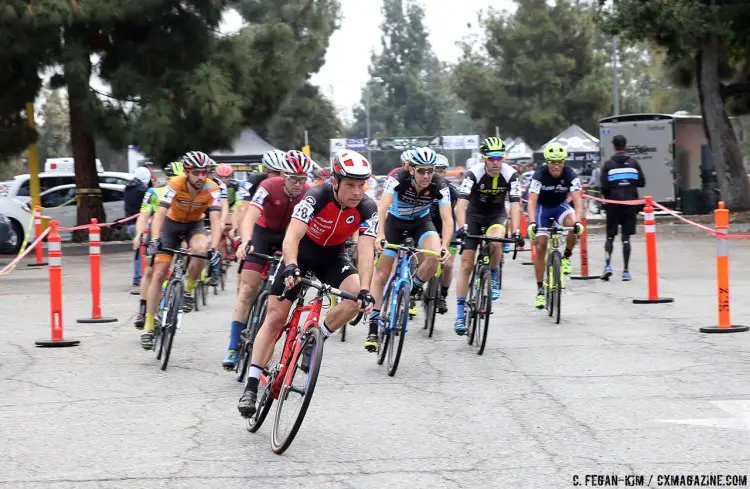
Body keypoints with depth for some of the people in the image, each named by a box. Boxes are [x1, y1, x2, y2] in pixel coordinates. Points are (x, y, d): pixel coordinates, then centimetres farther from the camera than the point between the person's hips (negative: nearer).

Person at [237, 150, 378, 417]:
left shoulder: (367, 208, -23)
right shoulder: (317, 196, -31)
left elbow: (366, 251, -30)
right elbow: (292, 236, -41)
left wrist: (365, 290, -44)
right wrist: (291, 267, -59)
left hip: (332, 255, 2)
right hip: (302, 251, -2)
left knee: (356, 298, -26)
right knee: (275, 317, -9)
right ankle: (251, 385, -5)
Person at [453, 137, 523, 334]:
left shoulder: (510, 174, -20)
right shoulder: (474, 173, -24)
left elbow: (515, 205, -24)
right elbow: (461, 204, -32)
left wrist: (516, 231, -38)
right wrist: (461, 227, -48)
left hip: (496, 215, 1)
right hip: (474, 215, -1)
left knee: (495, 242, -34)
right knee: (466, 264, -8)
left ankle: (494, 277, -4)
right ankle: (460, 313, -2)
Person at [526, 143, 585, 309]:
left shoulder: (571, 175, -22)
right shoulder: (539, 175, -25)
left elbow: (577, 200, -31)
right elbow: (532, 201, -33)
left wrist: (577, 221, -48)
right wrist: (532, 223, -49)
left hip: (561, 205, 1)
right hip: (542, 207, -1)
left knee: (572, 224, -34)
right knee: (540, 247, -8)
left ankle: (566, 258, -8)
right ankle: (540, 290, 1)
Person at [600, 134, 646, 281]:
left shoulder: (608, 164, -5)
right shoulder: (633, 163, 2)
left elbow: (604, 186, -10)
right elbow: (642, 183, 3)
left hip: (613, 203, -1)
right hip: (630, 203, 1)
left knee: (610, 236, 10)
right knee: (626, 237, 4)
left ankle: (608, 265, -9)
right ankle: (626, 271, 1)